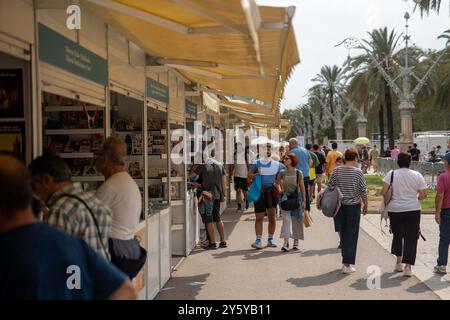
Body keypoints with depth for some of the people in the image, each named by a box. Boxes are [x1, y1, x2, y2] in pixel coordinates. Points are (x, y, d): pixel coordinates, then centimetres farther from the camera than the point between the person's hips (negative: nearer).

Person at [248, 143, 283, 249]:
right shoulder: (257, 164, 2)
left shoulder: (277, 164, 6)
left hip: (272, 192, 2)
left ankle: (270, 239, 20)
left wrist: (277, 183, -3)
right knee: (259, 218, -3)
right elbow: (249, 175, 4)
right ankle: (258, 240, -1)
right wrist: (257, 174, -14)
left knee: (272, 217, 8)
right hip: (260, 192, -2)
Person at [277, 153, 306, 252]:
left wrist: (304, 200, -1)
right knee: (286, 219, -8)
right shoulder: (282, 173, -1)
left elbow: (302, 187, 0)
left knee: (296, 220, 7)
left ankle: (296, 241, 20)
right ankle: (286, 242, -10)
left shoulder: (298, 173, -3)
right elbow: (277, 182, 15)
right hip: (286, 197, 0)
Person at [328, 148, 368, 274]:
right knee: (351, 235, 2)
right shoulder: (358, 172, -11)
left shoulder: (337, 170, -3)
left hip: (339, 206, 3)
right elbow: (363, 191, -6)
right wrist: (366, 204, 8)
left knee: (343, 233, 16)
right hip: (353, 206, -3)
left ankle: (346, 260, 26)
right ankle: (347, 264, 1)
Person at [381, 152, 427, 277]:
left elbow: (384, 192, -11)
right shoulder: (417, 175, -3)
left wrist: (389, 198, 8)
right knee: (411, 238, 5)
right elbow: (423, 195, -3)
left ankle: (398, 262, 25)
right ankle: (408, 267, 1)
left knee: (397, 234, 19)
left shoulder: (392, 174, -5)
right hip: (413, 210, -1)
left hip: (395, 209, 1)